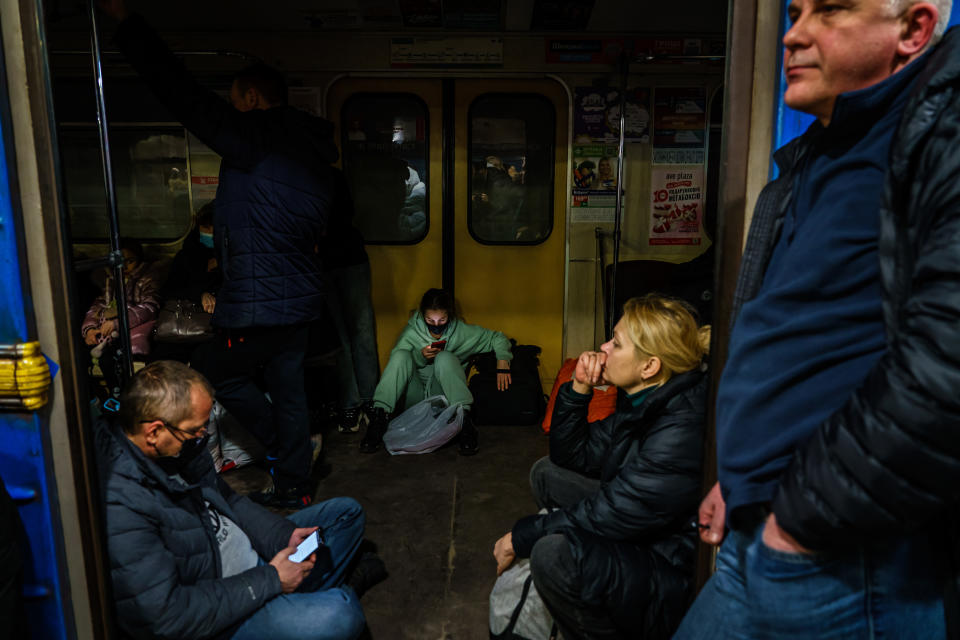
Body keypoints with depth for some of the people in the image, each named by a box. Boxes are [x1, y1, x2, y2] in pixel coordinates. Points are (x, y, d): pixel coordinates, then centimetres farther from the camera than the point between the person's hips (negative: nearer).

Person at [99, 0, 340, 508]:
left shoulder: (259, 137, -13)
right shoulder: (310, 149, 14)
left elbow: (186, 98, -15)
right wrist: (228, 250, 28)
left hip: (261, 304, -9)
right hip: (302, 299, 9)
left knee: (212, 371, 12)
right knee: (287, 389, 15)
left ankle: (282, 446, 19)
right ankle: (292, 487, 26)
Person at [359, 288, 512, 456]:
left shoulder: (462, 332, 0)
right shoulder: (411, 332, 0)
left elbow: (497, 337, 10)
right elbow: (396, 364, -2)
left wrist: (502, 362, -8)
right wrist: (420, 356, -19)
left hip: (445, 395, -1)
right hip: (415, 397, 1)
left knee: (445, 358, -28)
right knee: (401, 355, -24)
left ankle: (464, 418, -40)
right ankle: (380, 416, -31)